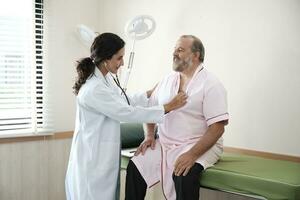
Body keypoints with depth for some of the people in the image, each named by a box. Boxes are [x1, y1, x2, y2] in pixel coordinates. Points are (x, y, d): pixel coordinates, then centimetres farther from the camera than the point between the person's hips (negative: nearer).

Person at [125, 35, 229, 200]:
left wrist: (192, 154, -25)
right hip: (164, 143, 6)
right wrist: (149, 135, 2)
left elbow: (217, 127, -16)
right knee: (135, 167, -15)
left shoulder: (211, 85, -8)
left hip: (199, 145, -5)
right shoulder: (167, 80, 11)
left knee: (184, 175, -33)